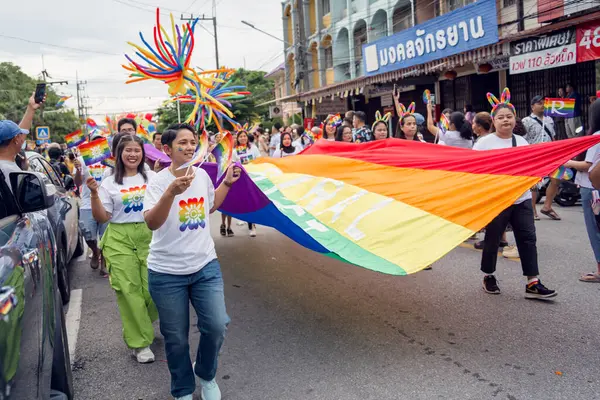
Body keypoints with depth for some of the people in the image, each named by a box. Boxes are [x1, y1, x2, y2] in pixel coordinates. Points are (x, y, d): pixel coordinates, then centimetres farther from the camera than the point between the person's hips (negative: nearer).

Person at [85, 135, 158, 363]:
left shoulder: (152, 177, 5)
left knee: (152, 289, -2)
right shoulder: (109, 183, 5)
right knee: (129, 290, -1)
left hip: (149, 237, 1)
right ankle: (139, 342, 11)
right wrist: (94, 194, -12)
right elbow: (101, 218, 2)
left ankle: (140, 326, 30)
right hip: (119, 240, 0)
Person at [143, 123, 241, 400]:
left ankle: (206, 374, 29)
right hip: (167, 272, -4)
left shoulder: (202, 175, 2)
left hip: (206, 266, 4)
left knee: (217, 327, -2)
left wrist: (227, 183, 13)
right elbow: (152, 223, -29)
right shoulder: (158, 181, -14)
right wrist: (171, 192, -43)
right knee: (176, 338, 8)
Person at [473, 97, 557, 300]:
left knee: (528, 238, 1)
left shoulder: (522, 142, 10)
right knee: (492, 239, 6)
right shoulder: (484, 142, -6)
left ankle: (532, 284, 5)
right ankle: (488, 277, 26)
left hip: (522, 199, 5)